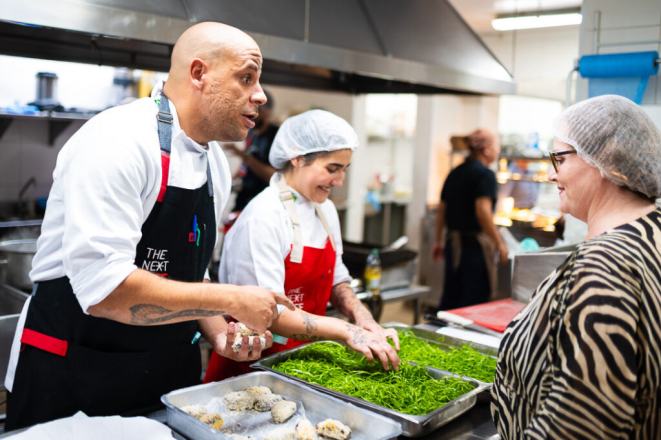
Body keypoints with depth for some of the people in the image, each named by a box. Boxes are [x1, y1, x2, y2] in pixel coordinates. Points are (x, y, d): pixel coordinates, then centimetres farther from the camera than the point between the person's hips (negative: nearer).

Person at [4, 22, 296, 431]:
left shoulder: (217, 165, 4)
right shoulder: (116, 142, -22)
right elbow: (104, 289, -29)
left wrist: (218, 334, -2)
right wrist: (231, 300, -23)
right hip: (72, 375, -7)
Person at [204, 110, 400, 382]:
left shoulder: (326, 210, 7)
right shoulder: (262, 217, -19)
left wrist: (361, 317, -5)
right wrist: (346, 331, -26)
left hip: (303, 355, 6)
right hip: (253, 362, -6)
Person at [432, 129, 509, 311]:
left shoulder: (454, 173, 13)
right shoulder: (485, 175, -10)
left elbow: (441, 210, 17)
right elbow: (483, 212, -21)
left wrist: (438, 241, 23)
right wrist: (500, 244, -16)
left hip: (453, 242, 8)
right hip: (476, 244, -8)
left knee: (450, 298, 14)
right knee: (474, 302, -1)